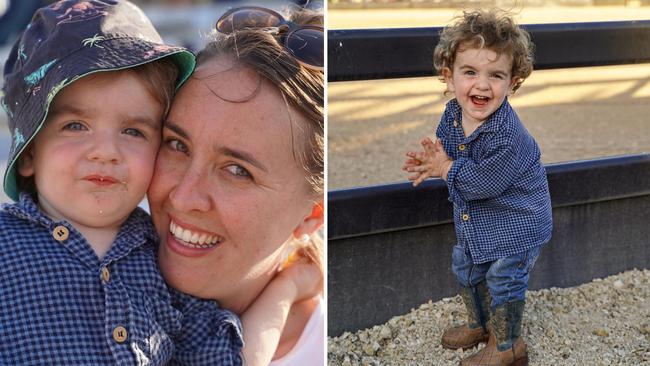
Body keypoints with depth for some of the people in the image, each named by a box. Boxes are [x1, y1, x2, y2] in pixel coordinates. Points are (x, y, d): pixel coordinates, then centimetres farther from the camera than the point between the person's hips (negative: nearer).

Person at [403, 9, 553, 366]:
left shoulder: (507, 137, -37)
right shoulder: (452, 113, -12)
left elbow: (481, 183, -33)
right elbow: (443, 147, 5)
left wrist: (445, 168, -22)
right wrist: (431, 162, -17)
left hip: (516, 221, -8)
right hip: (473, 219, 8)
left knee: (503, 281, 6)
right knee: (466, 268, 23)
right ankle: (479, 323, 48)